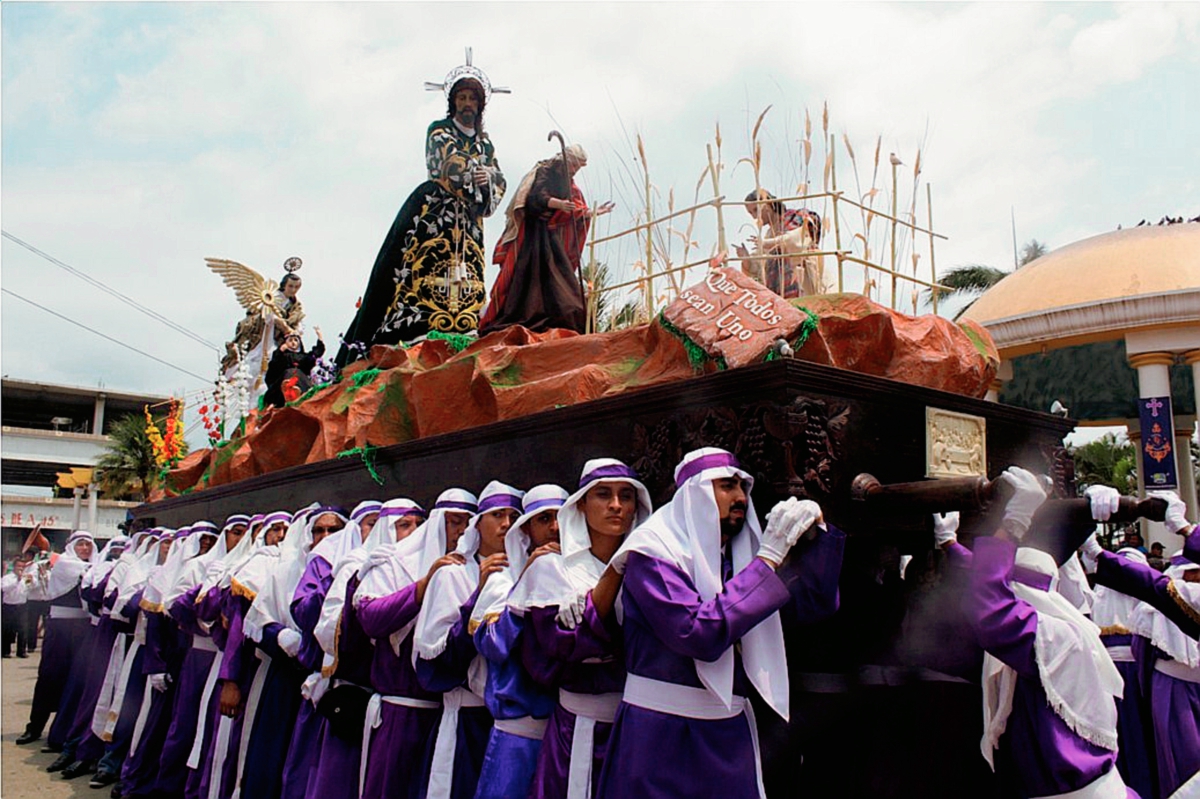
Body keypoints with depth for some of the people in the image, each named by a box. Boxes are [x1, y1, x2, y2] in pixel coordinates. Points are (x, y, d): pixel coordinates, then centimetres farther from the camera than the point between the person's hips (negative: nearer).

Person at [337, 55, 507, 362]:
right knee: (423, 274, -16)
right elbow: (450, 163, -9)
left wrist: (488, 182, -9)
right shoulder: (439, 130, 10)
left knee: (465, 283, -9)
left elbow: (499, 180, 13)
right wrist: (482, 172, 1)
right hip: (432, 212, -4)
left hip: (468, 222, 5)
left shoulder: (484, 143, 24)